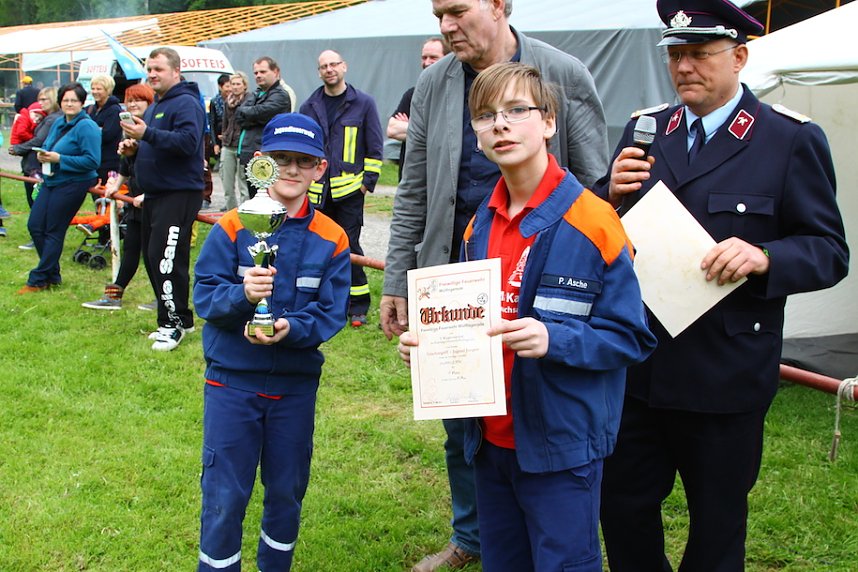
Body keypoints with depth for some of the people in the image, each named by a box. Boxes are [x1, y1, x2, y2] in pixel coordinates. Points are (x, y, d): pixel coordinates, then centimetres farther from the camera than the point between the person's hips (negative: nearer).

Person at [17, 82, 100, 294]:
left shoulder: (87, 127, -15)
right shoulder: (58, 123, 11)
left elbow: (92, 161, -21)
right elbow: (48, 147, 24)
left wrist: (59, 159, -21)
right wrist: (43, 155, -1)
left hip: (72, 184, -9)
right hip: (51, 181, 9)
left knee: (53, 231, -1)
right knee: (35, 225, 7)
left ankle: (38, 280, 10)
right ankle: (52, 275, 20)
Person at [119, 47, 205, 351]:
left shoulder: (186, 103, -11)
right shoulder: (154, 107, 20)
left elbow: (188, 142, -26)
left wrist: (147, 134, -29)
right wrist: (134, 145, 9)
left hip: (179, 193, -10)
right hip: (154, 192, 11)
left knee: (165, 258, -14)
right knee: (152, 257, 13)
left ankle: (174, 323, -3)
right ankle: (178, 318, 23)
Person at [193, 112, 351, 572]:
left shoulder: (331, 240, -3)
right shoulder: (232, 227, -6)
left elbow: (330, 314, -7)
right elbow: (204, 294, -11)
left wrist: (289, 328, -26)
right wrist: (242, 295, -30)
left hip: (296, 384, 2)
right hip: (232, 380, -2)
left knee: (287, 491, 16)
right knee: (224, 495, 4)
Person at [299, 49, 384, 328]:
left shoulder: (363, 103, 2)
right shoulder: (309, 106, 10)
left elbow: (375, 147, 3)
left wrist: (368, 181, -3)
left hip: (349, 189, -3)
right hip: (317, 190, 4)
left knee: (349, 247, -3)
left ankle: (358, 306, 6)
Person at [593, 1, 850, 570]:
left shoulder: (793, 139, -7)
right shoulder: (643, 131, 7)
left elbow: (829, 251, -8)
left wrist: (764, 257, -28)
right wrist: (612, 194, -14)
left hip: (725, 379, -4)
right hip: (638, 368, 4)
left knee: (717, 525, 15)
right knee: (622, 511, 15)